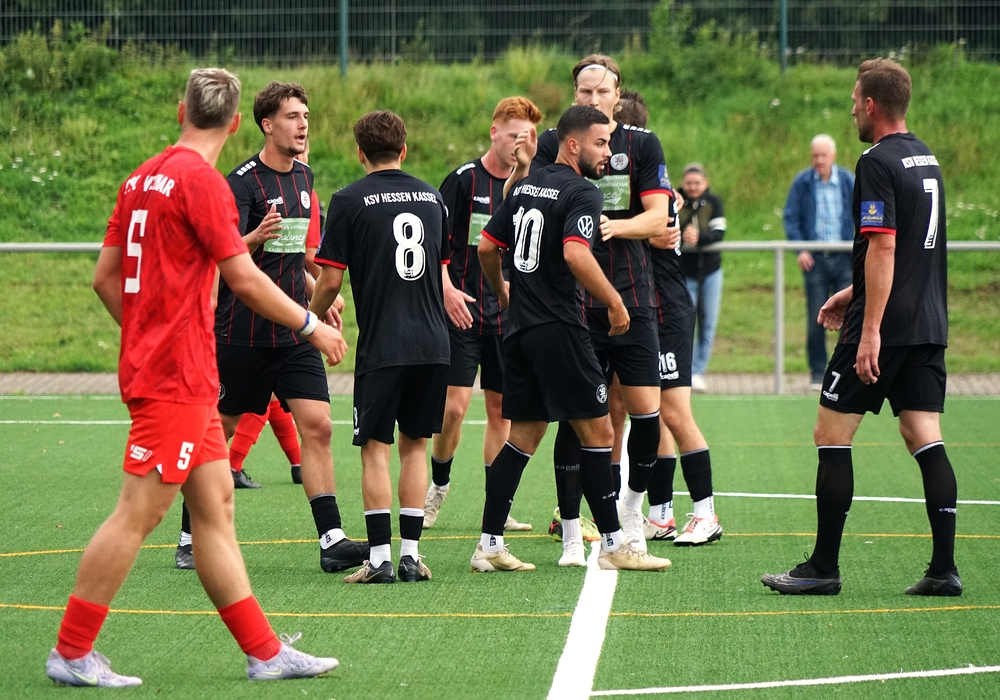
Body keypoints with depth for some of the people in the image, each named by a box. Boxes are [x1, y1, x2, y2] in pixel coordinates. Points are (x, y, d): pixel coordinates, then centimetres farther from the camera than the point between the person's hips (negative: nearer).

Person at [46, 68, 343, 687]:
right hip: (178, 377, -9)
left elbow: (106, 277, 14)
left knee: (216, 503, 9)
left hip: (153, 365, 9)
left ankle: (265, 652, 11)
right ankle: (71, 654, 1)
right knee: (139, 513, -5)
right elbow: (245, 280, -15)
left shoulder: (144, 177, 11)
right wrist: (311, 325, -4)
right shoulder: (202, 180, -13)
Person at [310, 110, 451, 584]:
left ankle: (380, 558, -4)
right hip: (433, 342, 4)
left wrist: (310, 324, 13)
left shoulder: (349, 201, -4)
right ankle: (411, 554, 8)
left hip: (382, 345, -4)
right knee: (415, 445, 10)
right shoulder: (431, 196, 11)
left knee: (376, 448, 0)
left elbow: (331, 280, -5)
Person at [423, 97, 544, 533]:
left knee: (500, 410, 6)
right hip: (464, 312, -4)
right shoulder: (463, 180, -6)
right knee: (454, 407, -9)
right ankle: (438, 486, 14)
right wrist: (447, 288, -17)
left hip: (509, 315, 4)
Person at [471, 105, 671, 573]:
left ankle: (489, 545, 8)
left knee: (523, 435, 11)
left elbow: (486, 247, 18)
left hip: (520, 328, 8)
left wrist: (503, 292, 35)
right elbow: (576, 254, -25)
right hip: (559, 330, -8)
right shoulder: (582, 193, -10)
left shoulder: (525, 186, 14)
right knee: (597, 431, -1)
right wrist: (615, 303, -15)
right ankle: (613, 545, 1)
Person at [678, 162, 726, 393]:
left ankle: (698, 372, 12)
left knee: (708, 324, 3)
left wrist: (699, 239, -31)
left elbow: (719, 233, -13)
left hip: (710, 271, 3)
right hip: (684, 272, -3)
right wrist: (682, 237, -38)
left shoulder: (713, 201, -1)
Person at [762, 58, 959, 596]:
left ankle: (823, 567, 3)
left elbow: (883, 249, -20)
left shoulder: (878, 163, -12)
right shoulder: (924, 157, 15)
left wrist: (870, 329, -22)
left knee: (832, 436, 1)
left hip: (883, 327, -8)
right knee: (925, 437, 5)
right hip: (929, 324, 8)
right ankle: (944, 568, -1)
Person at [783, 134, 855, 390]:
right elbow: (790, 218, 3)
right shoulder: (802, 182, 1)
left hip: (843, 257, 0)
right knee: (816, 319, 0)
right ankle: (817, 374, 9)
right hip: (814, 258, 0)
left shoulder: (848, 181, 3)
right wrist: (800, 249, -8)